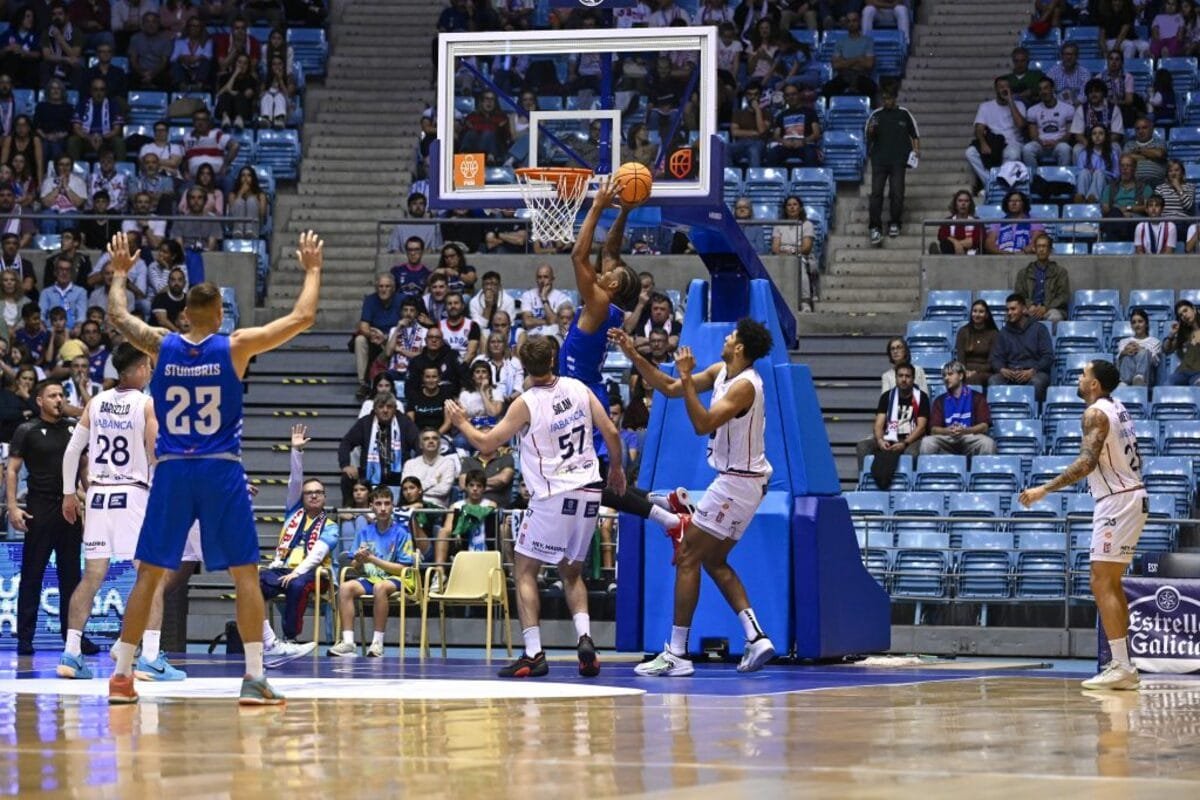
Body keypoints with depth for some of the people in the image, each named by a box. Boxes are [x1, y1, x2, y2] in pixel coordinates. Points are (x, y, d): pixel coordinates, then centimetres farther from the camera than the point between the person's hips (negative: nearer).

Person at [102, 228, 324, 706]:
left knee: (148, 573, 10)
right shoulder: (235, 347, -5)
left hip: (171, 470, 2)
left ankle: (121, 676, 8)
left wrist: (119, 273, 36)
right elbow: (303, 318, 0)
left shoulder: (161, 346, 1)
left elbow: (116, 316, 20)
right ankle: (254, 679, -5)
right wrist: (312, 270, 15)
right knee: (246, 573, 3)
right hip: (221, 471, -2)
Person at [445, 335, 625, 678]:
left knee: (524, 571, 6)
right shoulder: (578, 388, 2)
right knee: (572, 573, 19)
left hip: (554, 497, -5)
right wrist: (616, 468, 21)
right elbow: (611, 433, 4)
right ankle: (584, 637, -4)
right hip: (589, 493, 5)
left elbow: (486, 443, -3)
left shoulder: (527, 404, -10)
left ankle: (533, 654, -5)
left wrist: (461, 423, 16)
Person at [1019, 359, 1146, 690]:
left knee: (1102, 584, -10)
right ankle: (1123, 665, 15)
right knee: (1111, 584, 15)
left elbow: (1087, 462, -26)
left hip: (1117, 501, -10)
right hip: (1132, 495, 10)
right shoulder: (1117, 408, 15)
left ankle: (1121, 667, -15)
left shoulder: (1096, 413, -14)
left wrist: (1044, 490, -27)